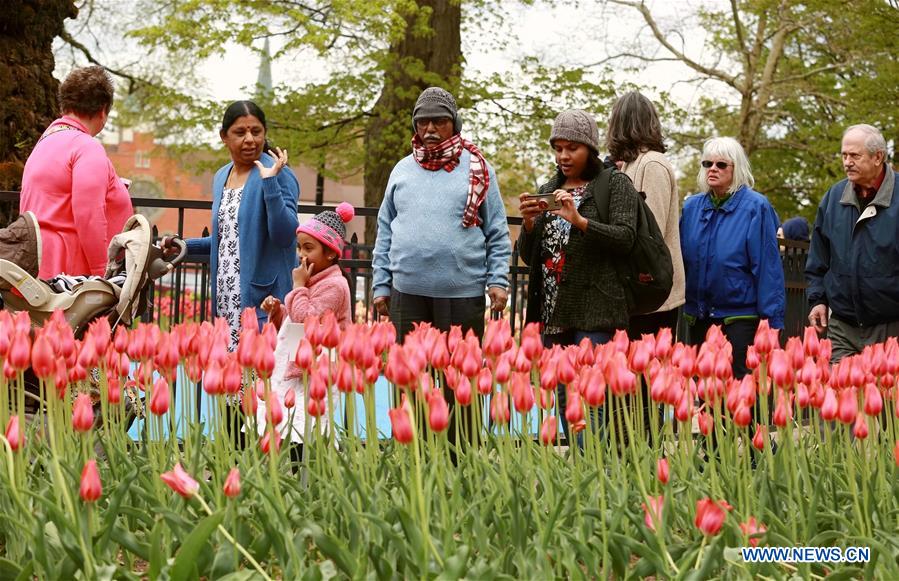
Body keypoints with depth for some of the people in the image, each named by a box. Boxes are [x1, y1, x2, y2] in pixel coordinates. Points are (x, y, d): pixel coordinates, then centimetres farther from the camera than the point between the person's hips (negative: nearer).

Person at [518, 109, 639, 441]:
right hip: (554, 311, 6)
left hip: (595, 311, -6)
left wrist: (579, 220, -22)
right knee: (563, 399, 7)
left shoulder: (615, 185, 3)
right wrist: (529, 223, -4)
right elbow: (528, 256, 16)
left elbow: (625, 238, -10)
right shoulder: (548, 191, 19)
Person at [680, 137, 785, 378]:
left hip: (740, 315, -5)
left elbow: (767, 265, -10)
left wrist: (771, 318, -12)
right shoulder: (692, 206, 6)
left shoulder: (755, 207, -8)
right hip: (698, 318, 5)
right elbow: (680, 258, 12)